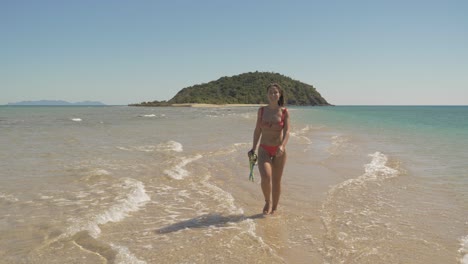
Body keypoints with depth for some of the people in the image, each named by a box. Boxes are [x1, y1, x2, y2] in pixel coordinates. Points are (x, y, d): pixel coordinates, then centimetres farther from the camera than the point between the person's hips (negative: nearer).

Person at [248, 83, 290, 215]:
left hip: (279, 150, 0)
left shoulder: (284, 112, -2)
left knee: (276, 180, 8)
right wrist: (253, 149, 8)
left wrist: (282, 146, -27)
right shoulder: (261, 110, 2)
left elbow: (286, 131, -10)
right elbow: (257, 130, 8)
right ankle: (268, 201, 8)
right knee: (266, 177, -20)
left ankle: (274, 208, 27)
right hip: (264, 150, 0)